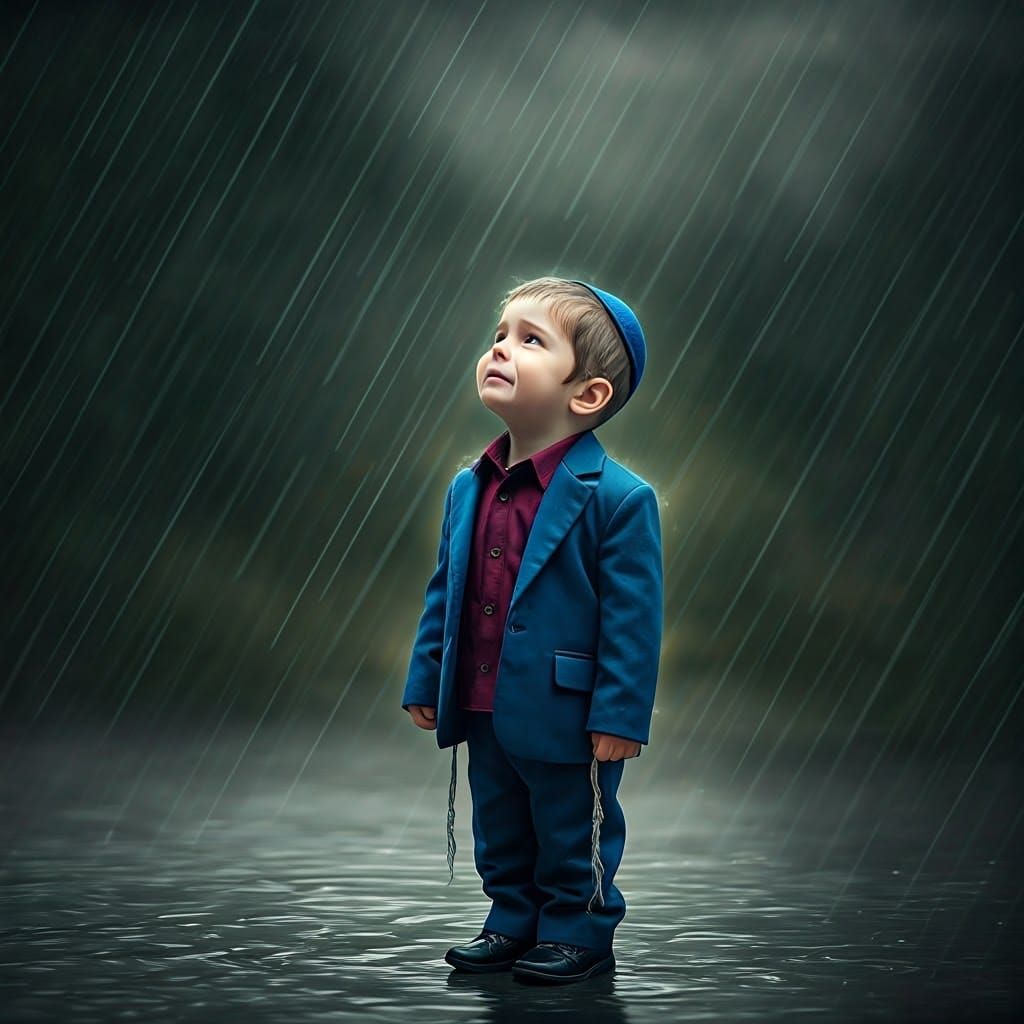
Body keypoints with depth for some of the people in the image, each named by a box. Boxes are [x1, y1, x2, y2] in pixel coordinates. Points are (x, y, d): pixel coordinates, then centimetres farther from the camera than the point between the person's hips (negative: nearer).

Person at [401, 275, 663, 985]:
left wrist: (618, 716, -19)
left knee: (572, 836, 10)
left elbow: (631, 618, -18)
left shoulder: (618, 497, -18)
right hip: (484, 713, 7)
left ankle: (579, 933, 27)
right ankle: (514, 922, 36)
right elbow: (445, 594, 11)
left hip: (567, 719, -6)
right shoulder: (469, 488, 2)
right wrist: (427, 682, 11)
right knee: (500, 834, 20)